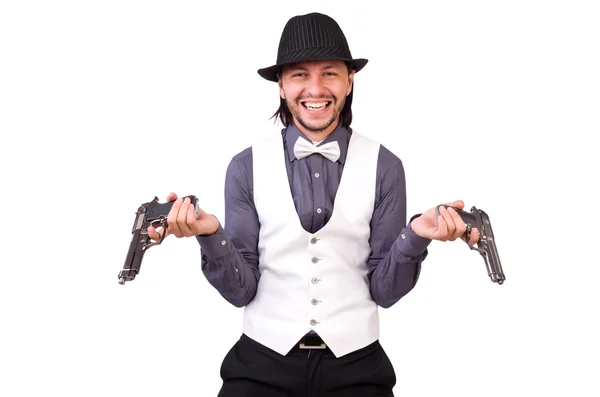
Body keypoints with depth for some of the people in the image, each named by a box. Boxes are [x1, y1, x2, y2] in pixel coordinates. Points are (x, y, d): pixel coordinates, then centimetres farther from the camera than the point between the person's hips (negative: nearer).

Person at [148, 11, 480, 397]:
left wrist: (415, 235, -18)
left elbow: (384, 290, -1)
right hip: (263, 359, 0)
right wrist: (211, 234, -19)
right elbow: (241, 289, -2)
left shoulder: (384, 167, -4)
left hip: (355, 363, 0)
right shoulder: (247, 167, -2)